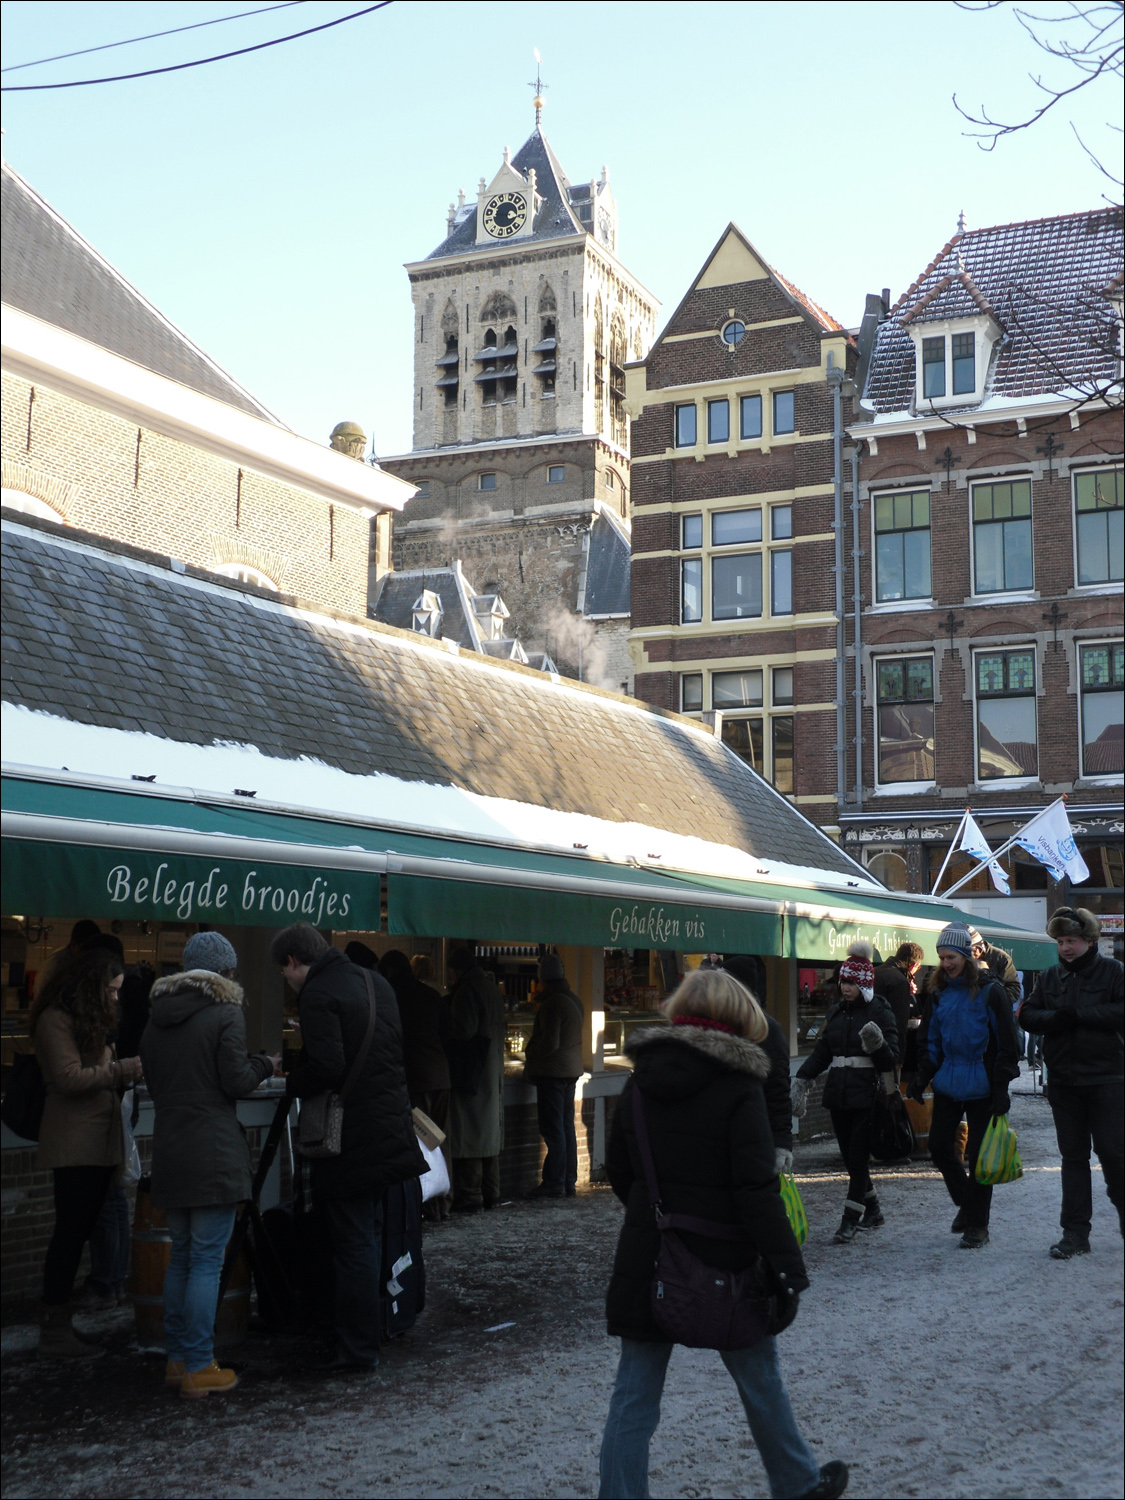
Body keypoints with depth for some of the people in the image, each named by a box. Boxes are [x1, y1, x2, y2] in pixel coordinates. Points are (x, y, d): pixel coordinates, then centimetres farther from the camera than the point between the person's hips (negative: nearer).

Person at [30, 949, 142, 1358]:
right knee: (71, 1232, -8)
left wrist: (130, 1072, 3)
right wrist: (126, 1068, -15)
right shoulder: (56, 1020, -10)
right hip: (73, 1145, -9)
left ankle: (57, 1320, 13)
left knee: (78, 1232, 9)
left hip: (99, 1144, 9)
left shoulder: (88, 1019, 21)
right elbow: (69, 1078, -19)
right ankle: (54, 1330, -3)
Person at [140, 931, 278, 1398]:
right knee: (207, 1259, -2)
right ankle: (199, 1368, 0)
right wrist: (265, 1064, 6)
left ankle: (176, 1359, 20)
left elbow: (153, 1083, 16)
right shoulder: (225, 1012, -9)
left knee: (181, 1254, 16)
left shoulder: (156, 1017, 11)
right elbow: (236, 1082, -12)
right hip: (215, 1154, -6)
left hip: (168, 1152, 6)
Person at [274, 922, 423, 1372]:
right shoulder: (375, 982, 12)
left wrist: (291, 1085, -7)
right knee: (370, 1236, 19)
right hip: (390, 1128, 9)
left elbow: (326, 1068, -26)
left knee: (353, 1245, -1)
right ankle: (367, 1333, 28)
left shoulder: (317, 995, -16)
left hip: (350, 1142, -9)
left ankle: (357, 1351, 5)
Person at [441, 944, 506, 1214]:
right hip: (492, 1073, 9)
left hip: (470, 1072, -9)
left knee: (469, 1134, -6)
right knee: (489, 1131, 14)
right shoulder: (492, 990, 13)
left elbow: (464, 1029, -20)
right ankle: (490, 1193, 19)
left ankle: (469, 1196, -7)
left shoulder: (467, 990, -14)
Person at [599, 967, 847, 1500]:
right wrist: (788, 1270, -13)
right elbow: (756, 1190, -18)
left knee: (634, 1394, 8)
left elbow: (617, 1171, 10)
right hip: (722, 1264, -3)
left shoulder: (640, 1081, 2)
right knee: (759, 1378, 17)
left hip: (646, 1262, 3)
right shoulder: (738, 1087, -13)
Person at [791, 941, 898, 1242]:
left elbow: (890, 1061, -8)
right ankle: (873, 1211, 28)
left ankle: (850, 1222, -2)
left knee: (858, 1158, -5)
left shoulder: (880, 1012, -5)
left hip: (866, 1095, -6)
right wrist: (802, 1080, 4)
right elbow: (821, 1052, 15)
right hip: (838, 1093, 6)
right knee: (849, 1158, 11)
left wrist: (877, 1045, -28)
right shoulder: (836, 1013, 13)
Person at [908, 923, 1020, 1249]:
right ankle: (966, 1201, 29)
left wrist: (1001, 1088, -13)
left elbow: (1006, 1044, -9)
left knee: (978, 1155, 1)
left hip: (980, 1087, -6)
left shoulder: (989, 991, -10)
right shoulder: (940, 993, 8)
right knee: (938, 1146, 6)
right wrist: (923, 1075, 6)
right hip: (947, 1084, 6)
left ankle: (977, 1225, 13)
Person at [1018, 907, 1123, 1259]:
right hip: (1063, 1081, 4)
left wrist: (1079, 1013, -17)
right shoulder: (1050, 977, 10)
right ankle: (1075, 1233, 11)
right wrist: (1057, 1018, -13)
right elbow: (1027, 1017, 5)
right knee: (1073, 1156, 7)